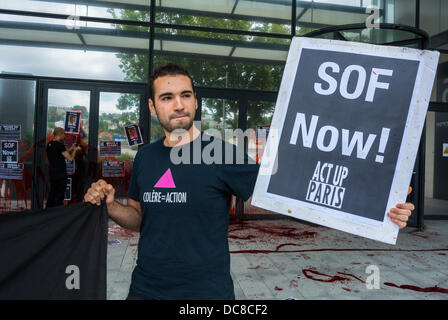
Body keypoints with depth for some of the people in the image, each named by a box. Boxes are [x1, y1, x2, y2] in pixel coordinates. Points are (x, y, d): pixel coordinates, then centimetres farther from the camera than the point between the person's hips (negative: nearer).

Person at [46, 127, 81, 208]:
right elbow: (70, 158, -15)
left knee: (52, 194, 16)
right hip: (60, 174, -8)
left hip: (52, 173, 8)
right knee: (59, 195, -2)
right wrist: (75, 150, 0)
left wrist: (70, 149, 21)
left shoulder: (49, 144, 10)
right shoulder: (59, 145, -16)